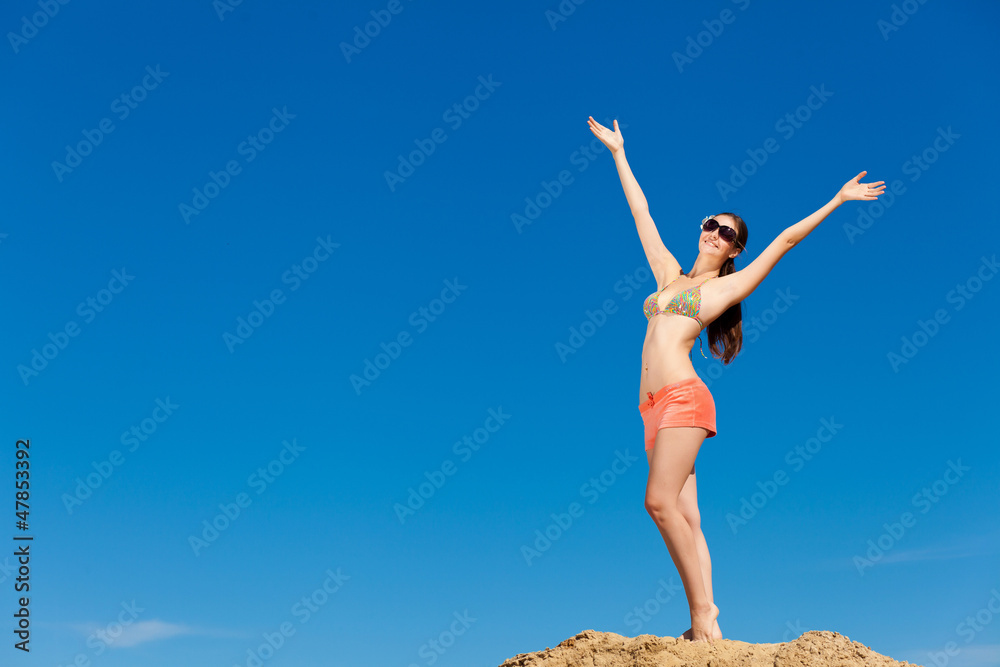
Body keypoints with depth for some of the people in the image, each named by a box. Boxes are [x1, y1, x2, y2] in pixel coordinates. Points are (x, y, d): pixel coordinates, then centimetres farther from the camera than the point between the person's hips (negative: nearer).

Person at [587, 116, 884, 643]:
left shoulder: (726, 286, 9)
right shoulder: (669, 275, 22)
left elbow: (785, 241, 11)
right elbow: (641, 214, 29)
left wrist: (837, 200, 12)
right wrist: (618, 153, 36)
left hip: (684, 397, -6)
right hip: (655, 405, 6)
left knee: (661, 502, -21)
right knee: (686, 520, 0)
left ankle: (703, 611, -15)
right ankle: (704, 623, -3)